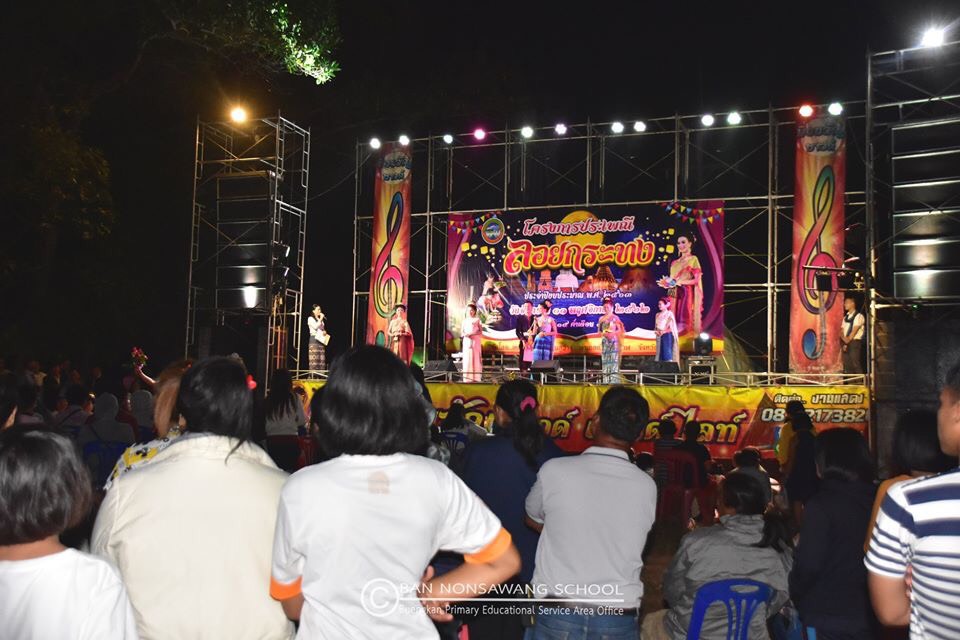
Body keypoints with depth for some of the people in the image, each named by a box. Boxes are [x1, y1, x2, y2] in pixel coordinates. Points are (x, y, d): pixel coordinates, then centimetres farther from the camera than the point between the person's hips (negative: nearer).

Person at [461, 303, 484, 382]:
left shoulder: (477, 320, 6)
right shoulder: (465, 320, 14)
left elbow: (481, 331, -1)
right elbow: (462, 332, 12)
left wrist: (472, 333, -15)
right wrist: (465, 334, -11)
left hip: (476, 341, -2)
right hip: (467, 342, 2)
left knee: (476, 358, -5)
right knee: (467, 359, -4)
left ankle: (476, 378, -5)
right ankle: (467, 378, -5)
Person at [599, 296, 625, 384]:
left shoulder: (615, 317, 1)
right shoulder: (601, 319, 11)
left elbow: (620, 330, -1)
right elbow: (600, 331, 14)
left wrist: (612, 333, -16)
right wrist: (603, 334, -6)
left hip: (614, 341, -4)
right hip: (604, 342, 4)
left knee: (614, 360, -10)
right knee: (605, 361, 1)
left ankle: (614, 381, -11)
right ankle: (606, 381, 4)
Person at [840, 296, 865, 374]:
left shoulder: (859, 316, -2)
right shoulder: (845, 317, 19)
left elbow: (854, 330, -10)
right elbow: (842, 331, 10)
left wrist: (848, 339, -16)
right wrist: (844, 339, -9)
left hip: (854, 342, -6)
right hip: (845, 344, 6)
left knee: (856, 364, -13)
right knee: (847, 365, 3)